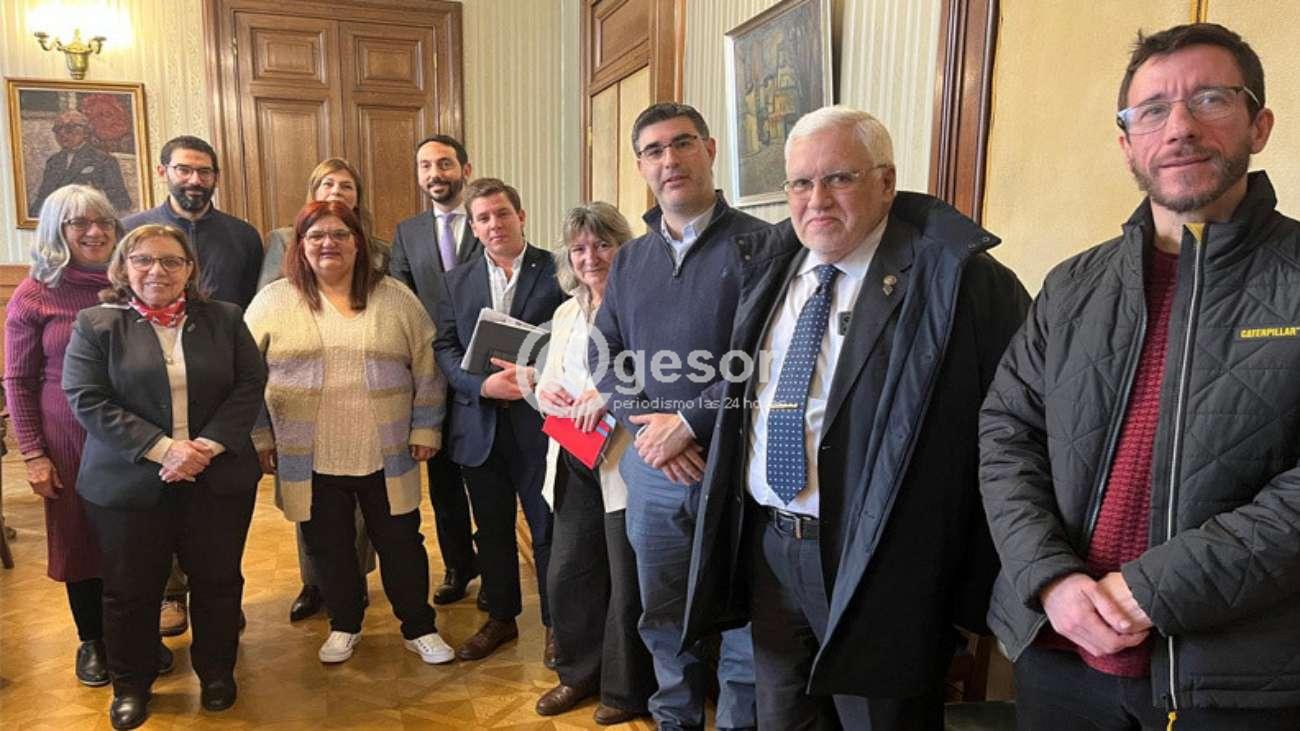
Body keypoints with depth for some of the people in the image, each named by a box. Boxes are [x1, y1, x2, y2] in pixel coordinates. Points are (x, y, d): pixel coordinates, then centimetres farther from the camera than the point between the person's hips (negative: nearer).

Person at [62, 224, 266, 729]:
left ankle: (217, 673, 32)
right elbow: (87, 399, -9)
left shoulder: (224, 319, 4)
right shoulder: (96, 324, -1)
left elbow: (251, 384, -1)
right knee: (130, 590, 12)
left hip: (219, 479, 1)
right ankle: (130, 684, 33)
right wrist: (162, 448, -18)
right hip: (128, 483, -1)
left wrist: (208, 446, -15)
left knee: (217, 581, 12)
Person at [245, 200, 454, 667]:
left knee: (400, 542, 8)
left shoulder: (396, 299, 2)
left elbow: (426, 368, 4)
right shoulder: (273, 302, 1)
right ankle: (344, 626, 33)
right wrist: (260, 437, 2)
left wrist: (426, 429, 0)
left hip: (386, 454, 0)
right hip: (310, 458, 0)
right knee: (328, 546, 12)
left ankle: (419, 628, 25)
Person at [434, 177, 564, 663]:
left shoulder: (557, 270, -4)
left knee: (547, 528, 7)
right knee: (491, 530, 16)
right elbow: (445, 349, 3)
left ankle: (556, 623, 25)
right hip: (480, 424, 4)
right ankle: (500, 618, 34)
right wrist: (483, 385, -14)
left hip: (538, 419, -3)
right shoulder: (457, 281, 8)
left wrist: (537, 375, -21)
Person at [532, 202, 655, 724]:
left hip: (626, 461, -7)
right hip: (573, 463, 7)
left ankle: (627, 689, 28)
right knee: (566, 575, 16)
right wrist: (544, 389, -1)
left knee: (627, 582, 7)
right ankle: (579, 673, 37)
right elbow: (549, 378, 21)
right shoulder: (566, 313, 15)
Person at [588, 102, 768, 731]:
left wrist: (688, 423, -17)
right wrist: (646, 424, -9)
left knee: (742, 624, 9)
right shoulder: (629, 260, 11)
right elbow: (602, 354, 8)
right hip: (651, 467, 5)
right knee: (662, 615, 19)